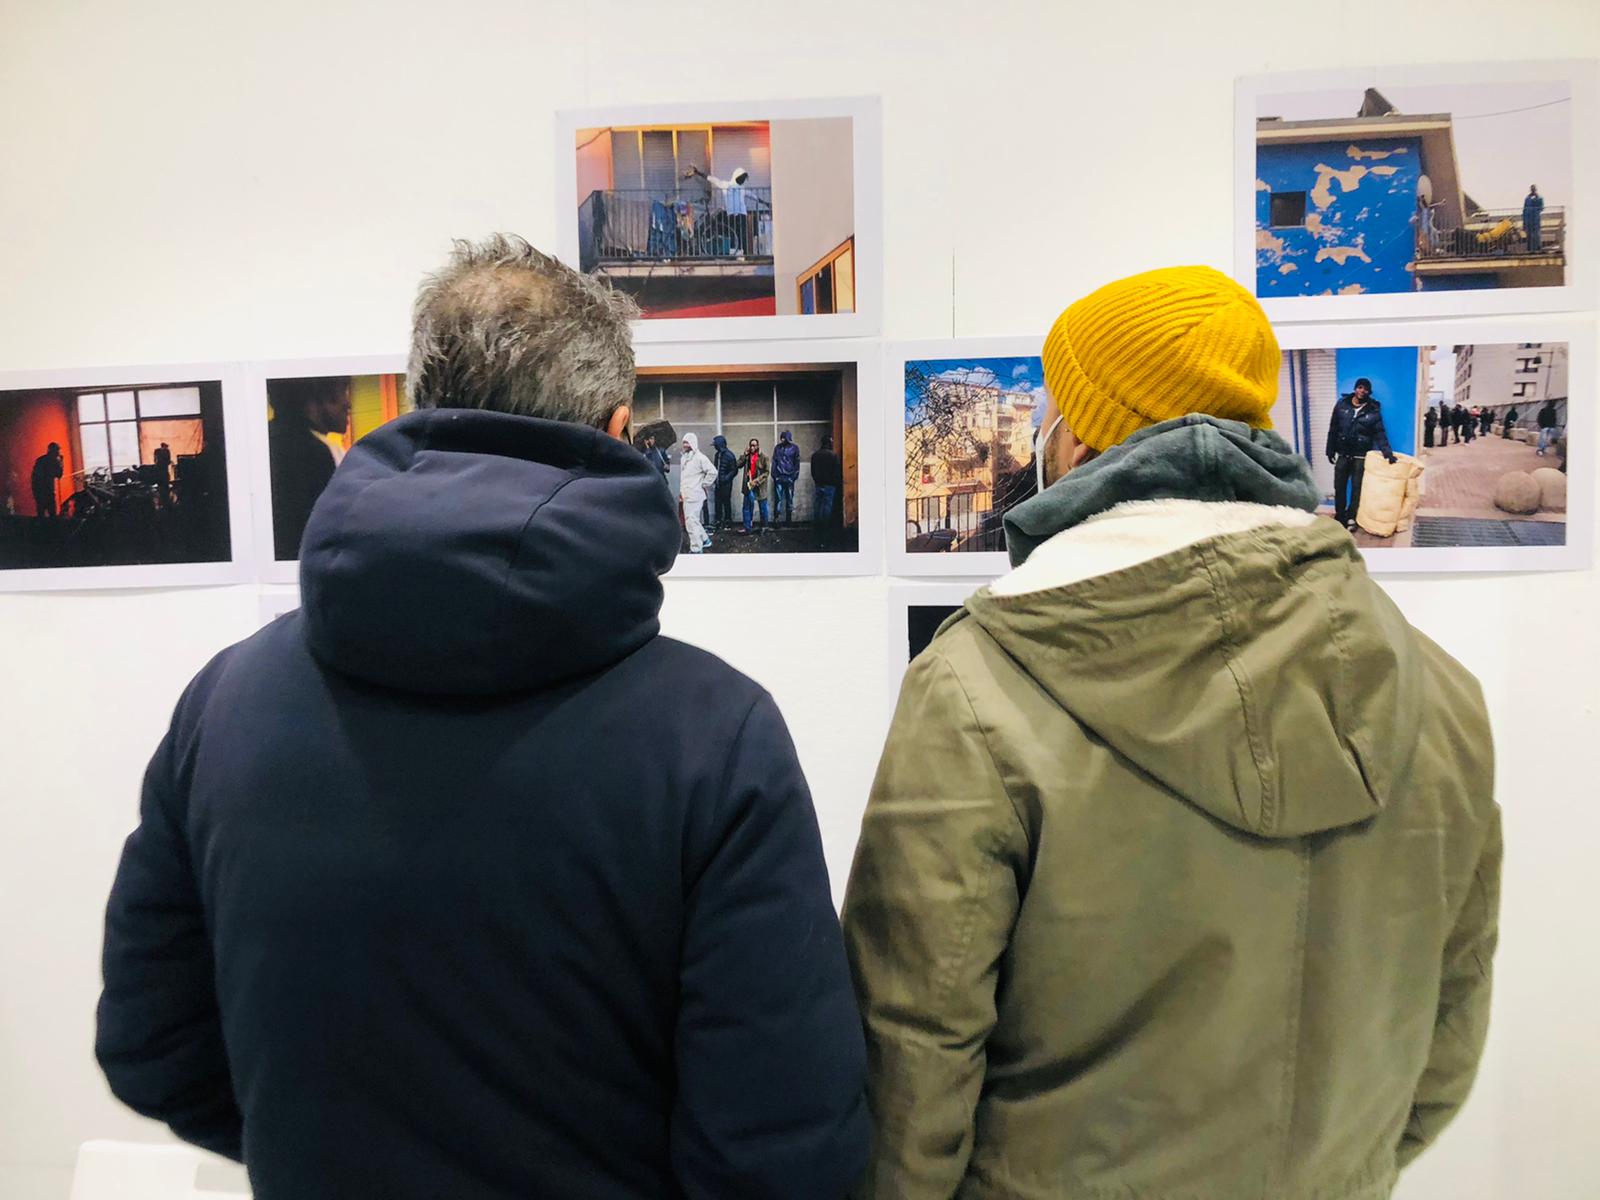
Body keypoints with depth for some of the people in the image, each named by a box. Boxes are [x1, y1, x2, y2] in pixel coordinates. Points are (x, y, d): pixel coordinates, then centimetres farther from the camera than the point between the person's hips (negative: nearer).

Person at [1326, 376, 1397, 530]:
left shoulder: (1373, 410, -4)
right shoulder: (1342, 404, 0)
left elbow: (1379, 433, -8)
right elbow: (1333, 429, 5)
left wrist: (1387, 451, -20)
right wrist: (1330, 450, 4)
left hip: (1361, 456, -2)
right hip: (1342, 454, 2)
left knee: (1357, 488, 4)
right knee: (1339, 486, 6)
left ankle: (1351, 518, 14)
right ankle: (1339, 517, 19)